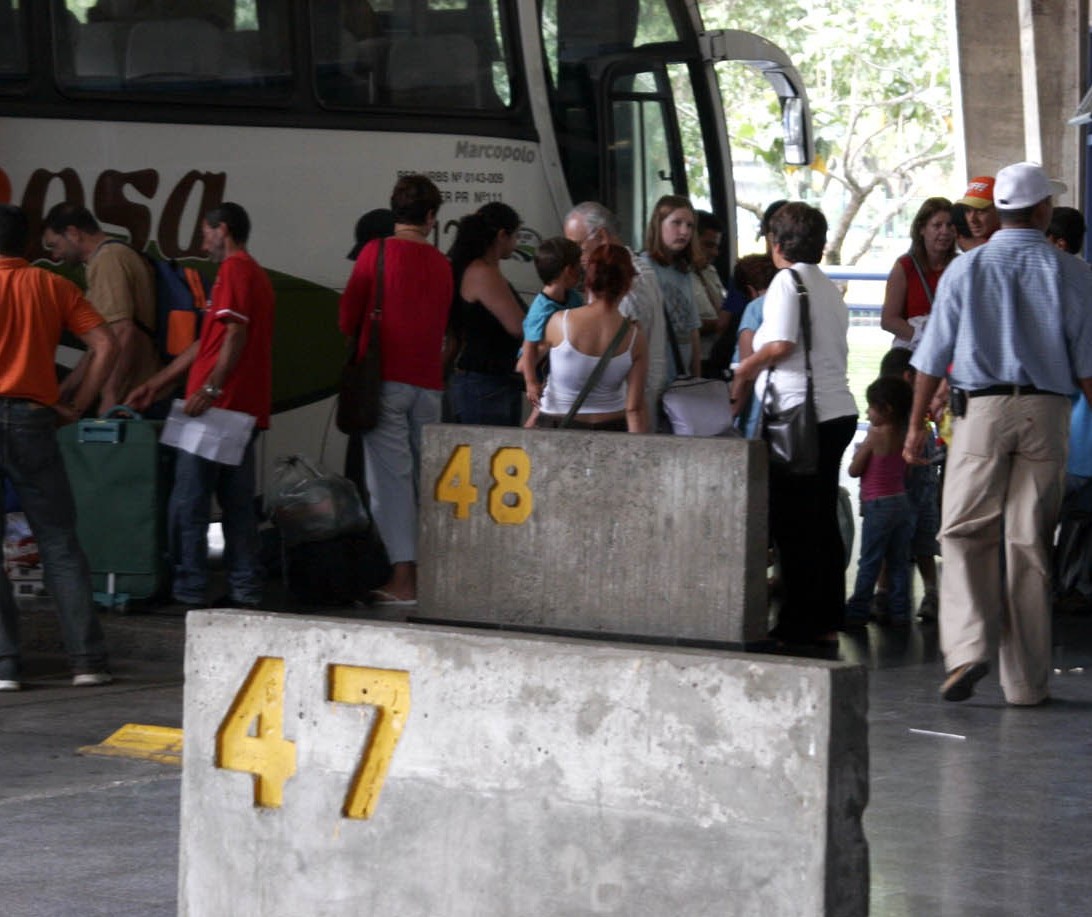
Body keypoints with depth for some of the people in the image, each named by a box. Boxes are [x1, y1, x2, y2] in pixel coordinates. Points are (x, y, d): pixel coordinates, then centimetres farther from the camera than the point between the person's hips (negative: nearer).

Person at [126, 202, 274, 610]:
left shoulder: (234, 270, -7)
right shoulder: (256, 274, 23)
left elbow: (235, 336, -19)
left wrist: (210, 388, -24)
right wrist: (157, 383, 26)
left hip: (218, 407, -10)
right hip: (246, 408, 10)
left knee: (188, 503, -6)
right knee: (237, 502, 10)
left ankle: (189, 591, -7)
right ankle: (245, 589, 7)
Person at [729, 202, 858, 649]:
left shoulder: (787, 281, -7)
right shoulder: (830, 288, 18)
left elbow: (781, 344, -17)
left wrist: (745, 369, 0)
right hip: (838, 410, 9)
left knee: (792, 525, -4)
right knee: (822, 521, 12)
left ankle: (797, 624, -4)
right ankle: (827, 621, 14)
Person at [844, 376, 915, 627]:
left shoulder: (875, 436, -13)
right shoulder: (904, 436, 6)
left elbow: (854, 470, -9)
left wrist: (858, 453, 11)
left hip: (878, 505, -7)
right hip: (901, 501, 7)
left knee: (869, 562, -2)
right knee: (899, 562, 8)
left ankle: (857, 611, 1)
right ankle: (899, 611, 8)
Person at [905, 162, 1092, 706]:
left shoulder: (966, 269, 3)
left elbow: (933, 355, 3)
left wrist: (917, 424, 9)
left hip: (980, 409, -1)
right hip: (1046, 413, 1)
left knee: (965, 533, 5)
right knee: (1030, 544, 5)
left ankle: (967, 646, -17)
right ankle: (1026, 680, 9)